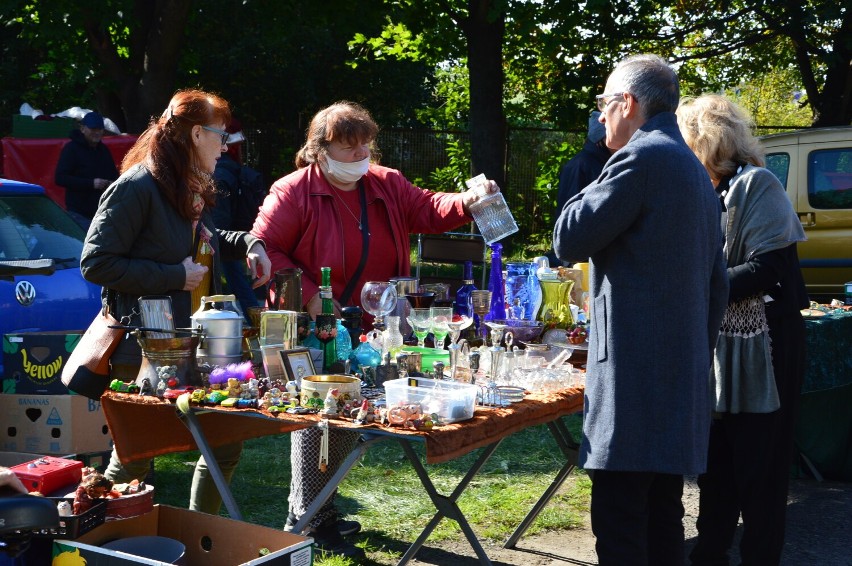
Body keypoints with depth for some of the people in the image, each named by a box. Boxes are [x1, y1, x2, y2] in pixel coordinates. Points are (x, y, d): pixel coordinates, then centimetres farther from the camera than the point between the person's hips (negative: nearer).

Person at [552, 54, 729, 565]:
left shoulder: (640, 157, -11)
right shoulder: (694, 169, 19)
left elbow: (568, 240, -11)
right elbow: (717, 284, 21)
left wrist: (595, 186, 5)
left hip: (635, 371, -10)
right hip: (684, 371, 10)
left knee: (619, 523, -6)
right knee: (662, 517, 16)